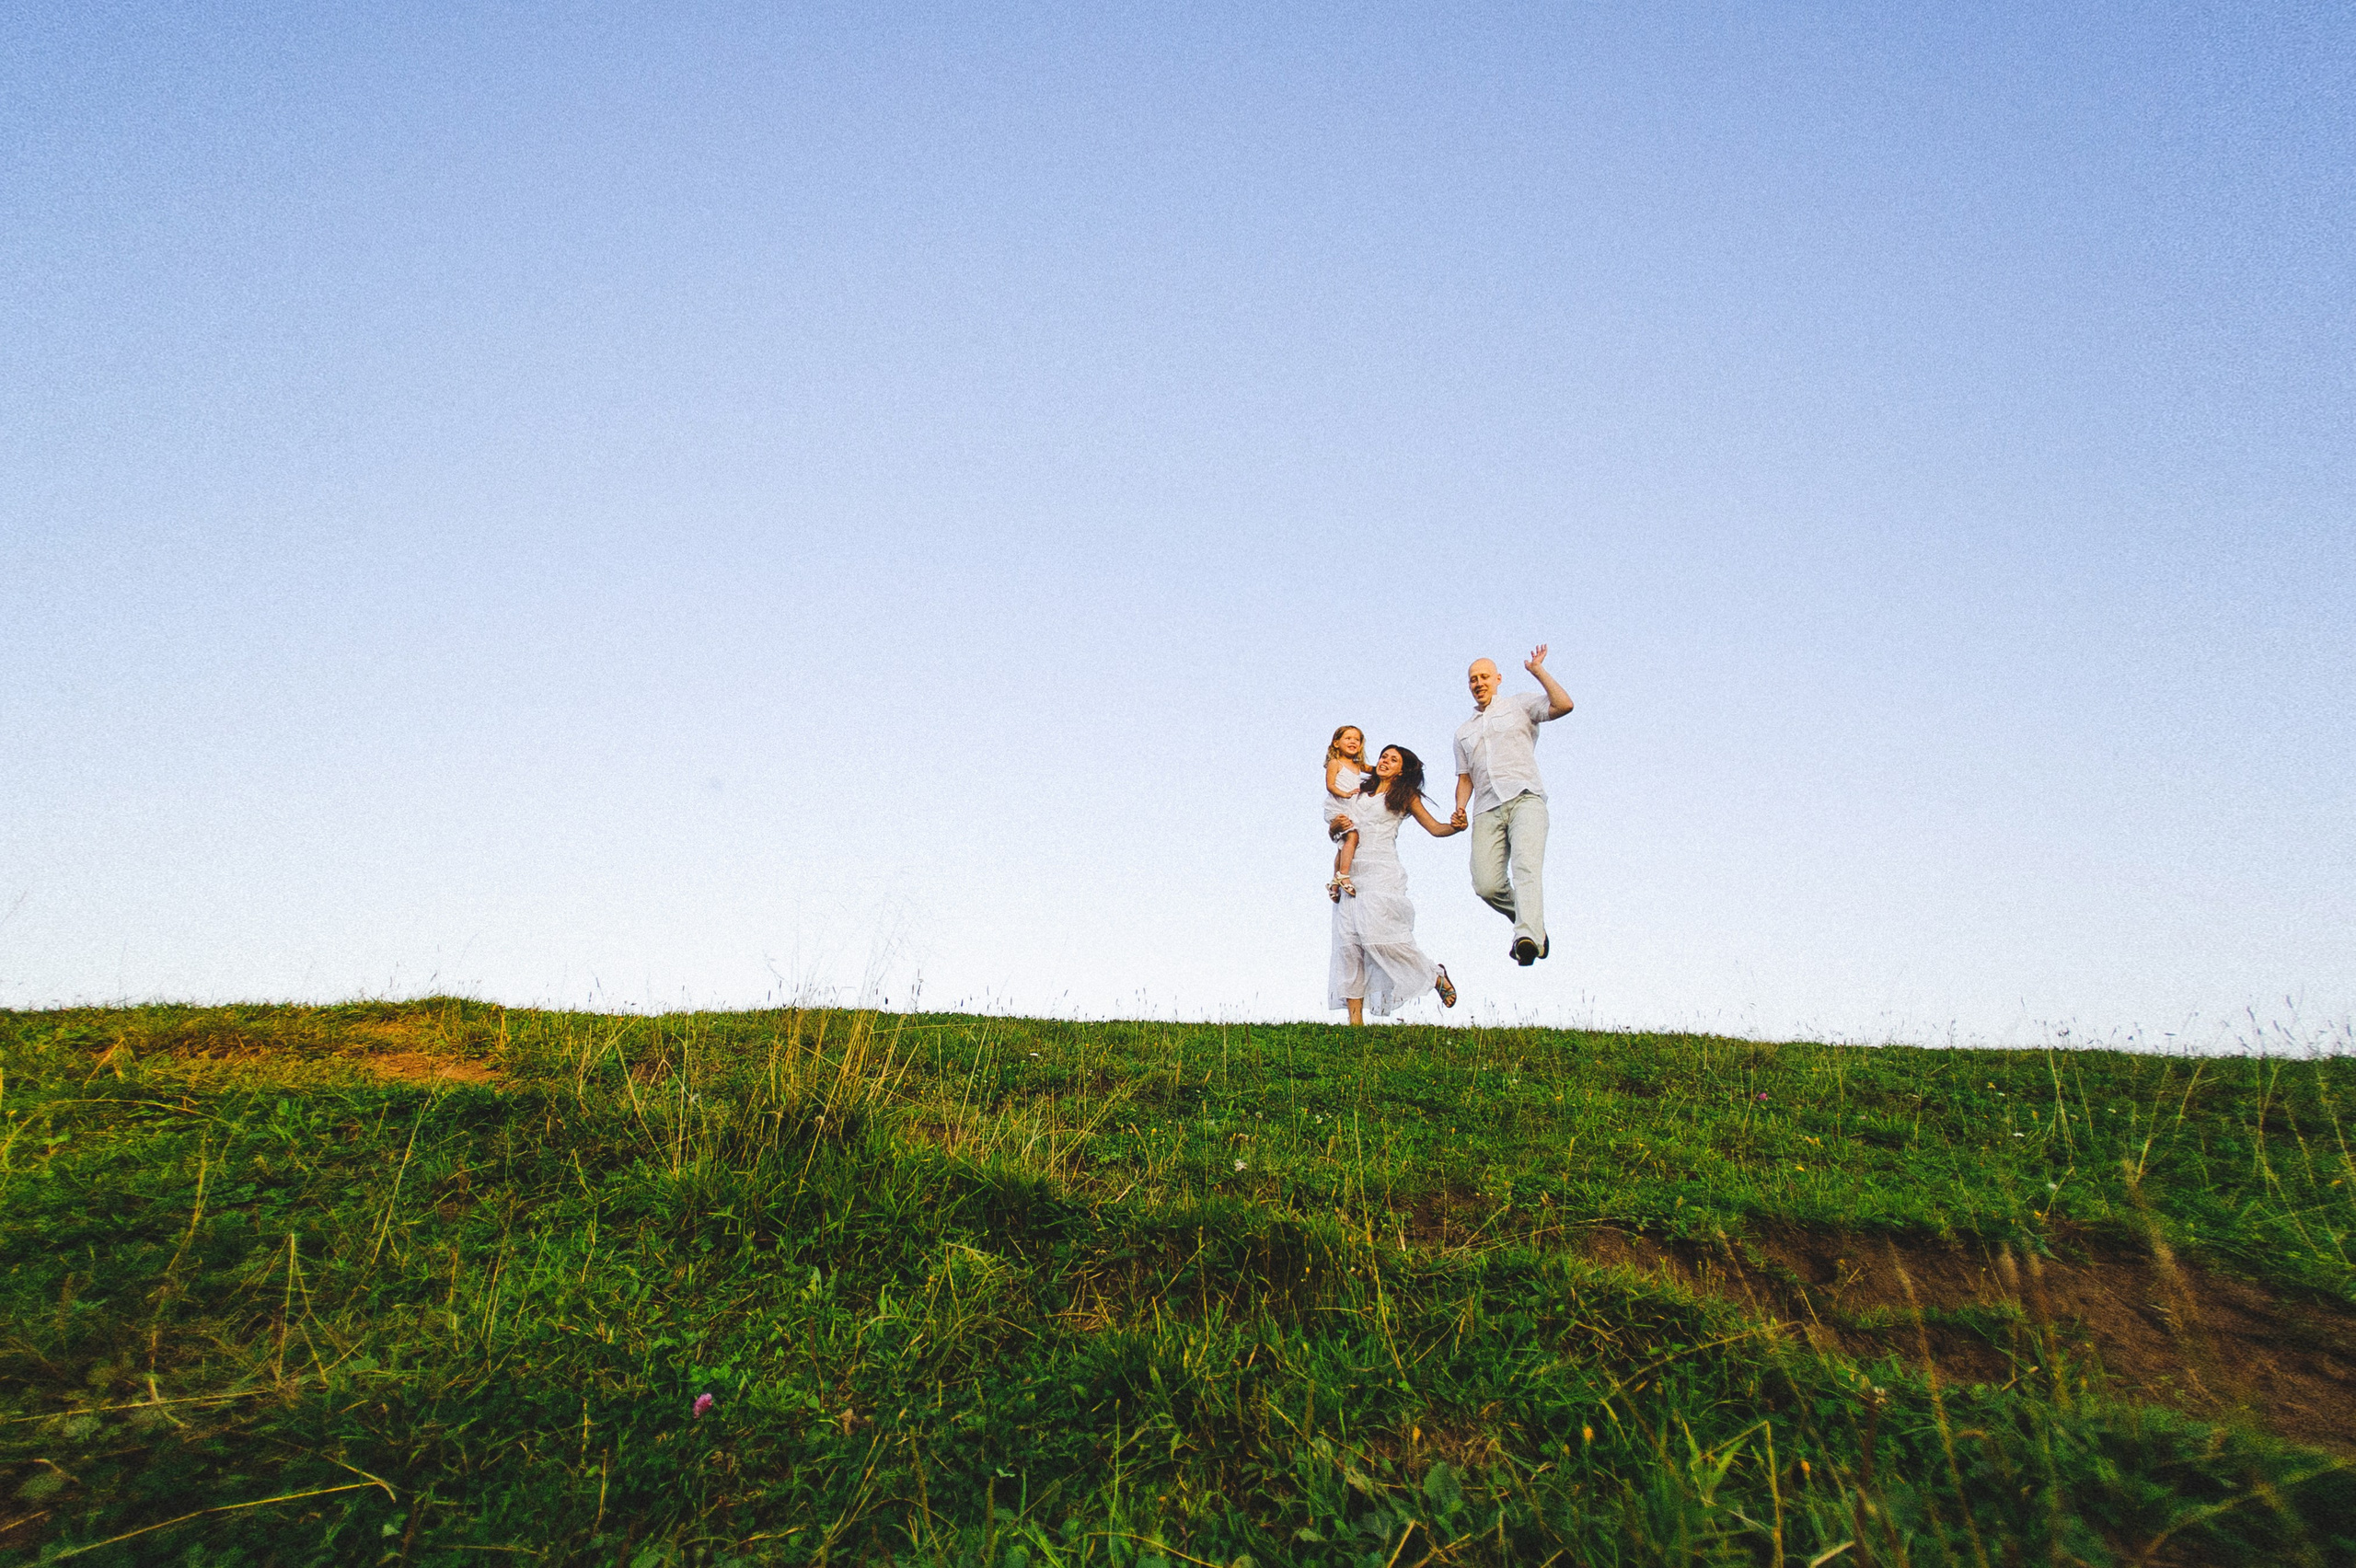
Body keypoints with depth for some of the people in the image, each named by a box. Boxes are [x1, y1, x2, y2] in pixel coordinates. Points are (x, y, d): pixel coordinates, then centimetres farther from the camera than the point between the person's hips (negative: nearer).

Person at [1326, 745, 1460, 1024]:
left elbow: (1435, 828, 8)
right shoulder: (1360, 794, 22)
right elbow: (1333, 833, 23)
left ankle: (1436, 976, 4)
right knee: (1347, 939, -6)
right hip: (1351, 872, 4)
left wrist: (1456, 827, -14)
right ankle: (1355, 1018, -6)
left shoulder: (1405, 796, 12)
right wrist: (1336, 824, -1)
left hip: (1381, 872, -4)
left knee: (1377, 933, -20)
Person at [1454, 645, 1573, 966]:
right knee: (1486, 884, -14)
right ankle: (1533, 924, 11)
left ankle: (1528, 939, -45)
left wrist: (1537, 670, 3)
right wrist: (1460, 808, 9)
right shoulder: (1464, 732, 30)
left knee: (1526, 865, -28)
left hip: (1524, 798, -4)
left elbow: (1564, 704, -1)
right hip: (1487, 810, 4)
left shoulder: (1520, 705, 16)